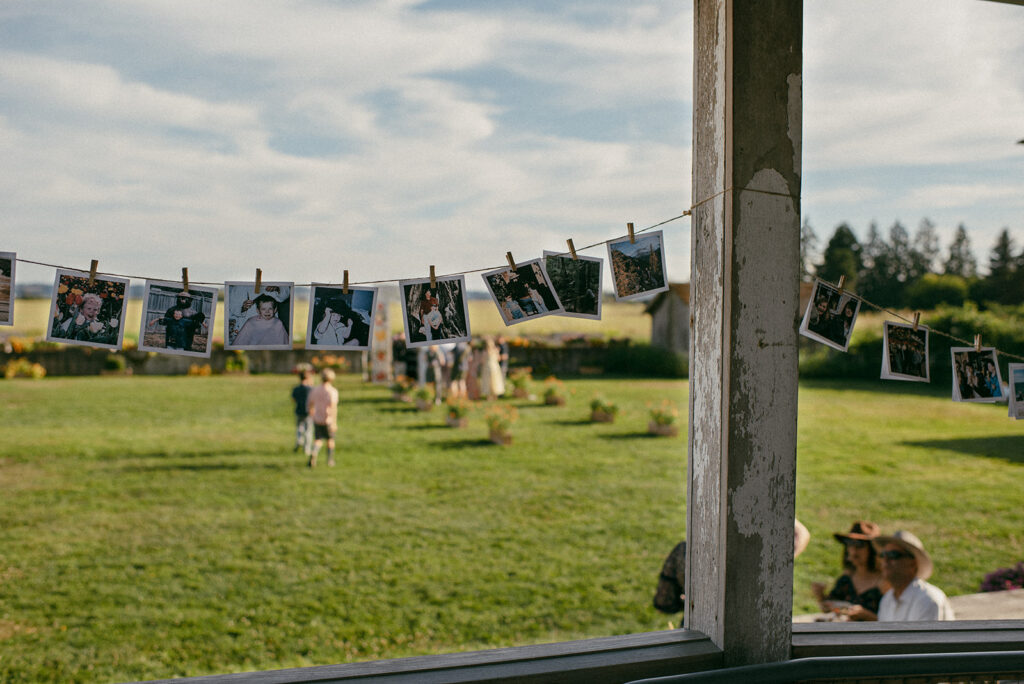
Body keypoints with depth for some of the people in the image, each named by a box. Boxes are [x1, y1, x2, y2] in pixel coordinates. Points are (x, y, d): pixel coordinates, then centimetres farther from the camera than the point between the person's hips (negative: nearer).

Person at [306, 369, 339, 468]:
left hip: (317, 419, 3)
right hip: (328, 419, -3)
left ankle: (314, 453, -26)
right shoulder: (332, 391, -13)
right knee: (330, 440, 17)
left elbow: (309, 405, 11)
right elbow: (333, 407, -22)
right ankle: (330, 460, 26)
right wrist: (334, 423, -22)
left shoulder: (314, 390, 4)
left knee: (318, 440, 4)